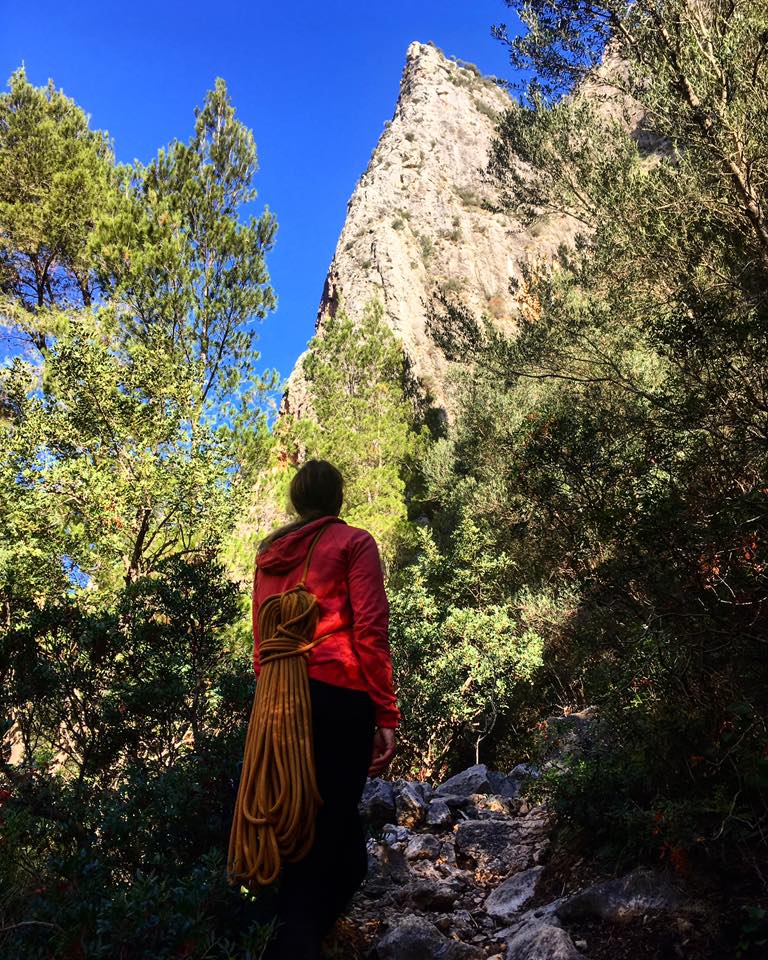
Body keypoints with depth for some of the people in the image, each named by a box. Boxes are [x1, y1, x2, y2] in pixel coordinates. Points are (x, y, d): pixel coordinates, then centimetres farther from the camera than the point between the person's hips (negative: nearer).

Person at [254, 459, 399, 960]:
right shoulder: (353, 542, 1)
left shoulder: (269, 553, 18)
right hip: (338, 697, -6)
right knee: (327, 833, 1)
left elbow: (262, 638, 16)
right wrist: (387, 716, -6)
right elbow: (370, 631, -8)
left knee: (306, 827, 21)